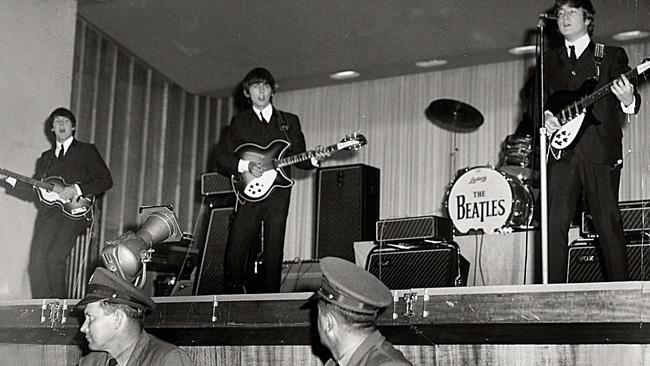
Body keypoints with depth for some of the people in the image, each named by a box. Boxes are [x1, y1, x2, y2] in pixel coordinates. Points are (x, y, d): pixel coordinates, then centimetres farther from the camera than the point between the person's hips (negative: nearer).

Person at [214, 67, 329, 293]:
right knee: (235, 251, -9)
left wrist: (314, 159, -8)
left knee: (274, 251, -3)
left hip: (278, 193, 1)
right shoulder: (239, 123, 13)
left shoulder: (289, 121, 16)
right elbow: (221, 158, 6)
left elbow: (299, 158, 14)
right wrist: (245, 165, -10)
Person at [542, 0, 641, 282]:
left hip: (601, 150, -2)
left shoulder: (612, 56, 11)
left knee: (608, 223, -5)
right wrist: (545, 115, -4)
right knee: (555, 223, -6)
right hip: (561, 152, 3)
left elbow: (631, 102, 2)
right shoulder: (550, 61, 21)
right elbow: (539, 99, 19)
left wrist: (628, 100, -23)